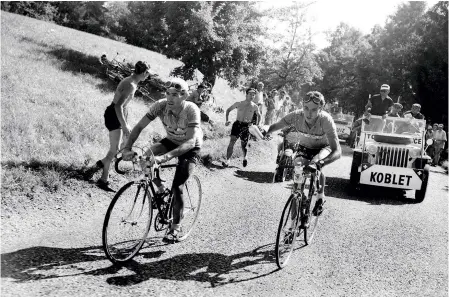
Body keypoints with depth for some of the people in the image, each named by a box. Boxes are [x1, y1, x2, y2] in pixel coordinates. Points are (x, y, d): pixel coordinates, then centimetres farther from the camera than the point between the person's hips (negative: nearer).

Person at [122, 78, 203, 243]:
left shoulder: (191, 110, -34)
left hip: (190, 148, -4)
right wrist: (128, 148, -39)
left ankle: (176, 227, 5)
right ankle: (160, 188, 3)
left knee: (177, 187, -15)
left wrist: (165, 157, -55)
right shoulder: (161, 106, -24)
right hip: (171, 141, 4)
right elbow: (139, 127, -23)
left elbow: (190, 141, -43)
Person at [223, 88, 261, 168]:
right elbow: (228, 110, 12)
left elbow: (259, 115, 21)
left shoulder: (255, 107, 2)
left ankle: (244, 157, 36)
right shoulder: (238, 104, 2)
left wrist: (257, 125, 13)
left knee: (243, 145, 5)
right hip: (237, 124, 0)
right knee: (232, 142, -14)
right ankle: (227, 160, -12)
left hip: (246, 126, 0)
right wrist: (227, 120, 1)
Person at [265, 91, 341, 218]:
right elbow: (275, 126, -18)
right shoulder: (296, 116, -30)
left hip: (323, 148, -3)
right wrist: (265, 133, -40)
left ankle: (320, 198, -7)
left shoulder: (326, 120, -37)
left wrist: (320, 162, -60)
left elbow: (337, 151, -43)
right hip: (304, 147, 3)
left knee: (316, 164, -32)